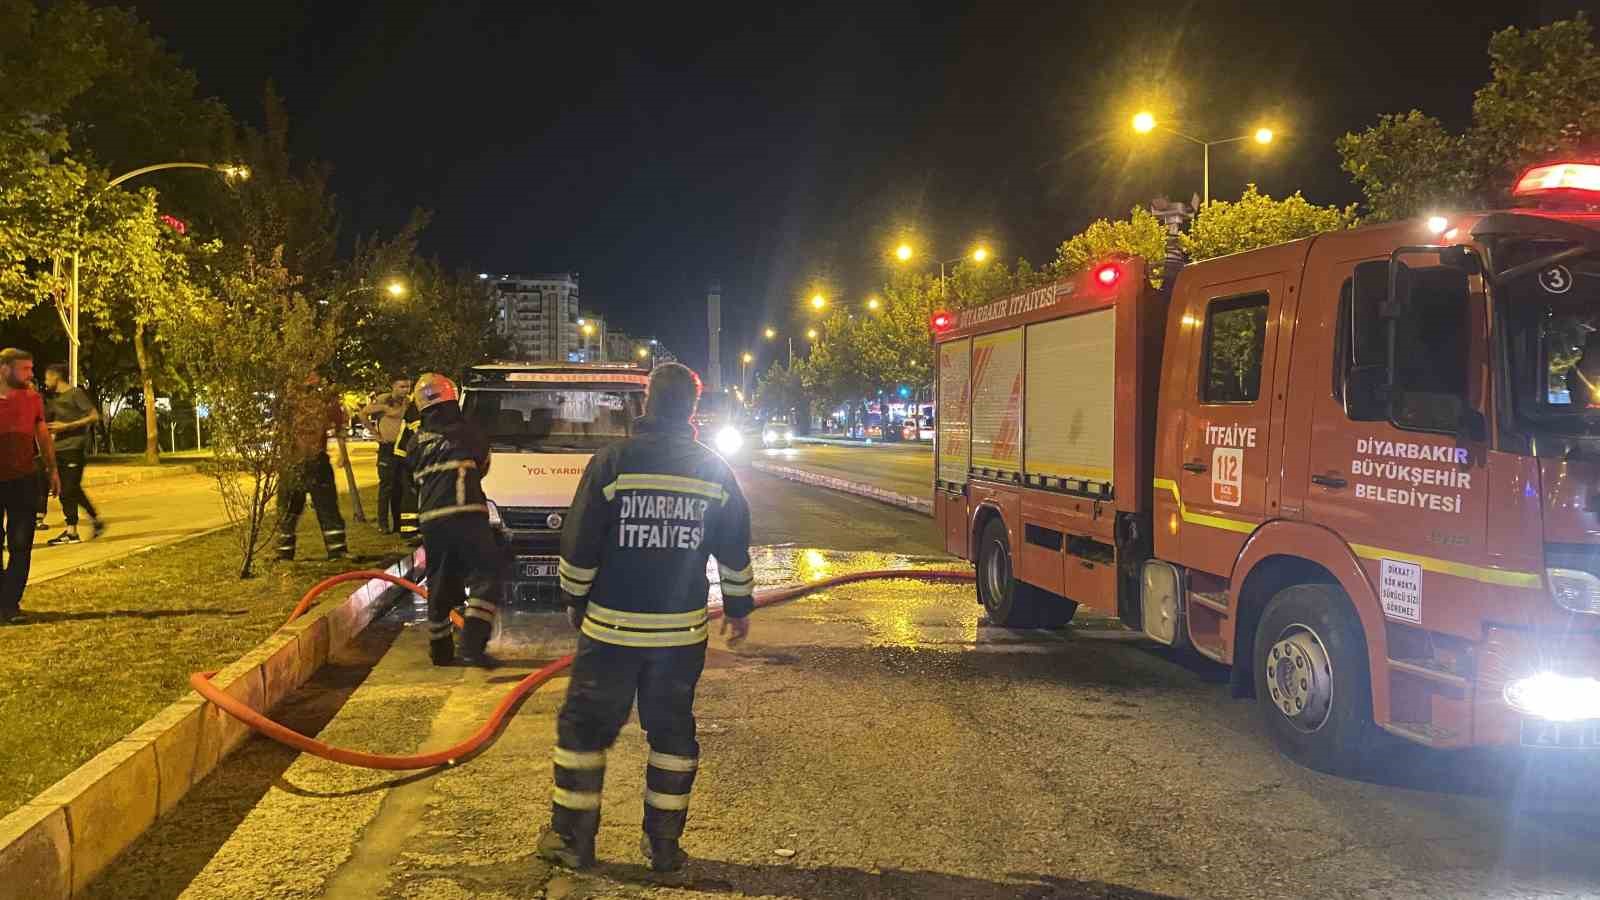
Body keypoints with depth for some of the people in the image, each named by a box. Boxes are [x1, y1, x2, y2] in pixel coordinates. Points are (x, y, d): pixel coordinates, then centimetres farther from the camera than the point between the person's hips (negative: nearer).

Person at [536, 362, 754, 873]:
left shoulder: (612, 462, -9)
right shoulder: (715, 471, 0)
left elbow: (578, 547, -7)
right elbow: (735, 552, 5)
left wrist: (574, 602, 7)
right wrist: (738, 607, 17)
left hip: (611, 626, -2)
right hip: (683, 631, 3)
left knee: (584, 728, 11)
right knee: (672, 731, 14)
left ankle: (572, 840, 19)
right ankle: (664, 844, 20)